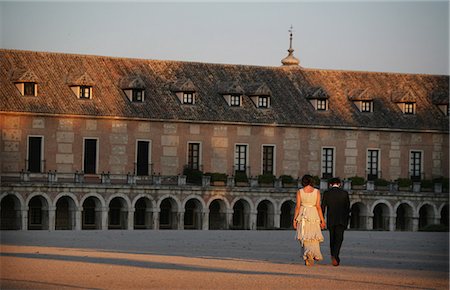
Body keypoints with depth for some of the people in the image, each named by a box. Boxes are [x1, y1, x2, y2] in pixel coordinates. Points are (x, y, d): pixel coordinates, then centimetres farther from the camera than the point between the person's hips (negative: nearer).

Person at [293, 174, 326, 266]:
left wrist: (295, 219, 2)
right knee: (314, 238, 10)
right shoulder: (317, 191, -2)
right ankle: (313, 253, -11)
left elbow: (297, 206, -4)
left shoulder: (300, 191, -2)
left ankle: (307, 258, -5)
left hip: (303, 215, 0)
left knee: (305, 238, 8)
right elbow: (318, 206, -5)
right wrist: (322, 220, -1)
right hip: (314, 216, 0)